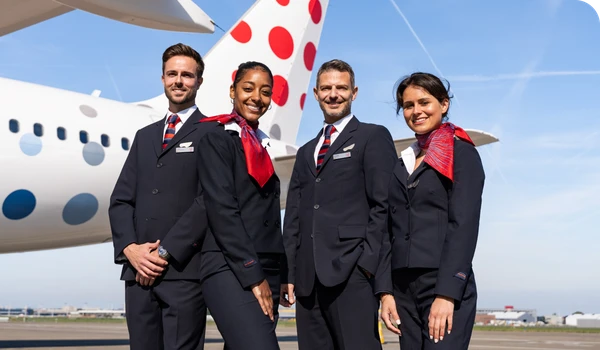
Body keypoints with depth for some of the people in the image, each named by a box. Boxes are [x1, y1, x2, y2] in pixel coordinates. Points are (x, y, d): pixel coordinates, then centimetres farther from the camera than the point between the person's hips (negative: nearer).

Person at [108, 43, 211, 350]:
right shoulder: (145, 137, 21)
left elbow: (208, 201, -9)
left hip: (184, 270, -5)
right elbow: (121, 199, 14)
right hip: (139, 271, 5)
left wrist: (165, 252, -12)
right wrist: (130, 249, -3)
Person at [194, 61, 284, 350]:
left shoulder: (262, 145, 18)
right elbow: (220, 207, -12)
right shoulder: (217, 136, -3)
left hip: (266, 271, 7)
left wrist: (273, 276, 13)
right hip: (230, 269, -7)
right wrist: (252, 275, -16)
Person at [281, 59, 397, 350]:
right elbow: (293, 216, 19)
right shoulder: (306, 152, 24)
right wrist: (289, 272, 10)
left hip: (351, 271, -6)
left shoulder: (373, 137, 6)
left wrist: (369, 261, -13)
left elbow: (384, 204, -4)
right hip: (308, 277, 6)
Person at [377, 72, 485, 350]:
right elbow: (391, 231, 13)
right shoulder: (401, 165, 16)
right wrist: (386, 292, 5)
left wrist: (446, 294, -17)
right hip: (404, 289, 6)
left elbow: (464, 226, -10)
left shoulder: (461, 154, -1)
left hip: (446, 286, -6)